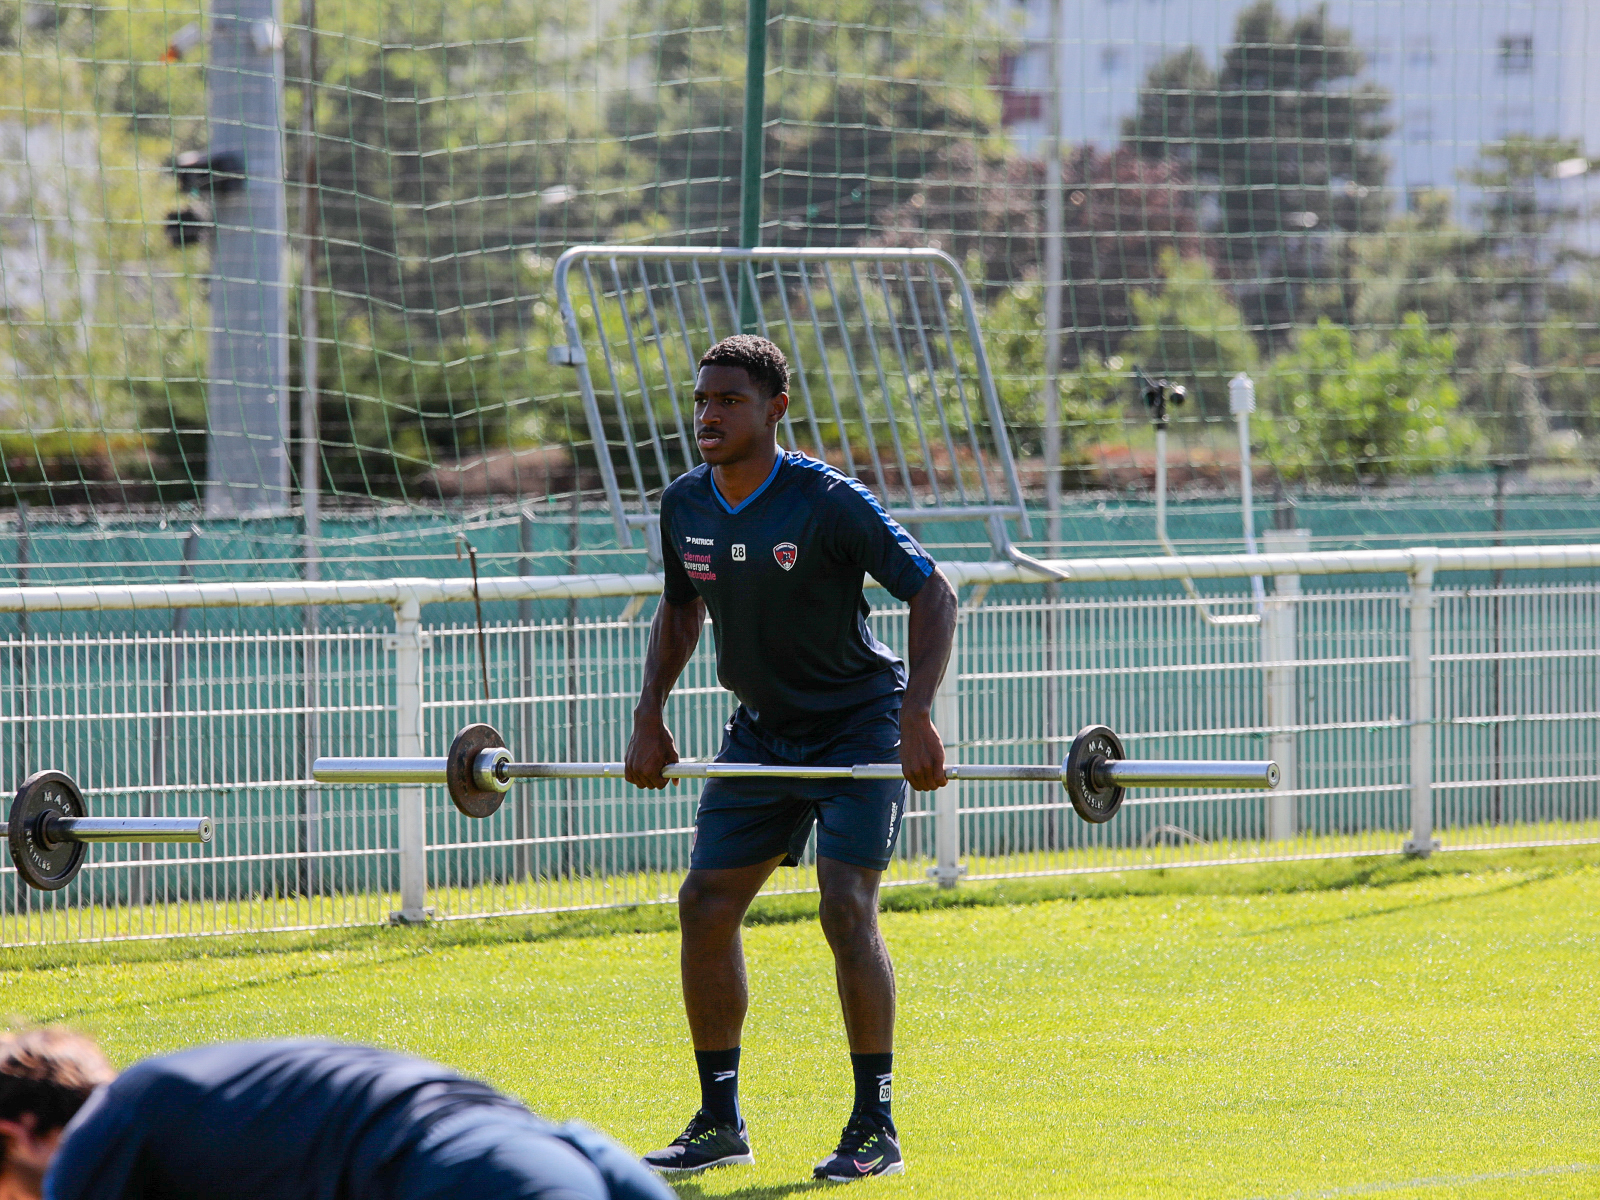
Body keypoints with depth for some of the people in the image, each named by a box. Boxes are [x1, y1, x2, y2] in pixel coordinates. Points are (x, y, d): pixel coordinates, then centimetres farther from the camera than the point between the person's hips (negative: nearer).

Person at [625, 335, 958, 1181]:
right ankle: (719, 1121, 10)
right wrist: (649, 718, 7)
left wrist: (916, 718, -28)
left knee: (847, 909, -17)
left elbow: (933, 597, -19)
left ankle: (875, 1128, -9)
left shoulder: (830, 503, -21)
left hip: (858, 725, -6)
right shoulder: (685, 508, -3)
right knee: (705, 904, -1)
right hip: (761, 730, 6)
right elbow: (679, 611, 16)